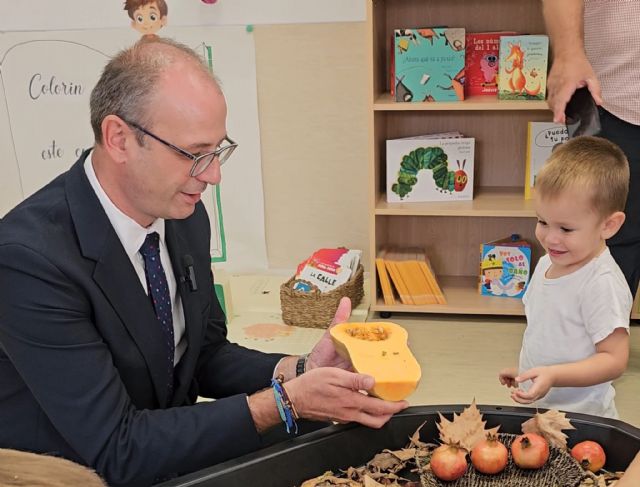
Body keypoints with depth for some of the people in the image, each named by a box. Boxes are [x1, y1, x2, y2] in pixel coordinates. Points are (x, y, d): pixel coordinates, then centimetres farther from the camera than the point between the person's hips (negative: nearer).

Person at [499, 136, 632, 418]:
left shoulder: (602, 284, -23)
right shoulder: (547, 263, 3)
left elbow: (614, 360, -22)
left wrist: (552, 376, -31)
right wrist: (524, 372, 19)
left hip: (581, 416, -7)